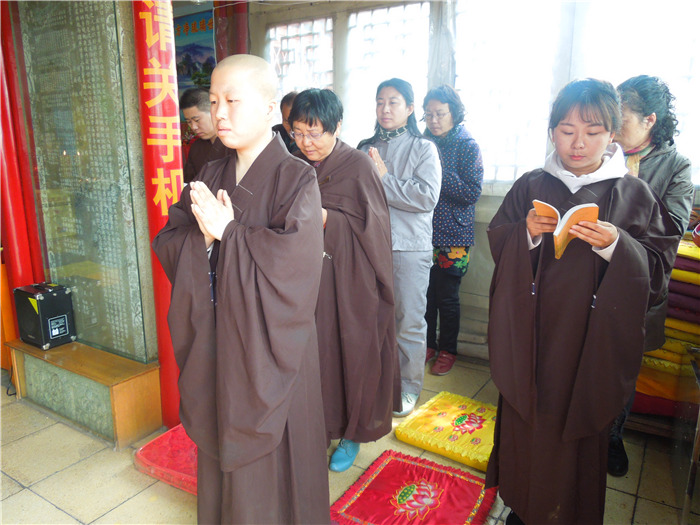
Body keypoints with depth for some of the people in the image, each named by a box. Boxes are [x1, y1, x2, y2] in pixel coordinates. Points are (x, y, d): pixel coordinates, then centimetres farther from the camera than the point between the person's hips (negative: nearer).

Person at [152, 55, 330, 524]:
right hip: (216, 336, 6)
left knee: (269, 452, 11)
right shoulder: (210, 176, 6)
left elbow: (294, 260, -24)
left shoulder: (296, 178, -12)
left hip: (266, 341, -5)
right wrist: (204, 236, -16)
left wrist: (227, 232, -18)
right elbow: (168, 240, 4)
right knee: (221, 440, 21)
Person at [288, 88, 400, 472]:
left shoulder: (358, 166, -8)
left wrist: (326, 219, -21)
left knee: (349, 354, 7)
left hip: (349, 281, -3)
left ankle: (351, 434, 28)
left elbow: (371, 228, -10)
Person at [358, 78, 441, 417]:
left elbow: (428, 196, -12)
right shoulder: (366, 148, 13)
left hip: (410, 247, -3)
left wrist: (383, 179, -11)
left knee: (409, 320, 2)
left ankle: (409, 386, 20)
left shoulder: (423, 148, 1)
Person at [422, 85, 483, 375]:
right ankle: (428, 345, 27)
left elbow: (472, 192, -12)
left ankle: (447, 350, 22)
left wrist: (438, 176, -16)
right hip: (422, 233, 4)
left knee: (446, 297, 4)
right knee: (424, 293, 9)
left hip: (452, 235, -4)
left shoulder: (467, 146, -3)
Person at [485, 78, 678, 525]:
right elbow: (497, 243, 5)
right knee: (524, 418, 11)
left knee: (577, 429, 7)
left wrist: (615, 245, -20)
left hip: (592, 340, -1)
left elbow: (656, 269, -2)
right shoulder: (531, 186, 3)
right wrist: (527, 233, -15)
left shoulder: (634, 194, -1)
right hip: (530, 334, 2)